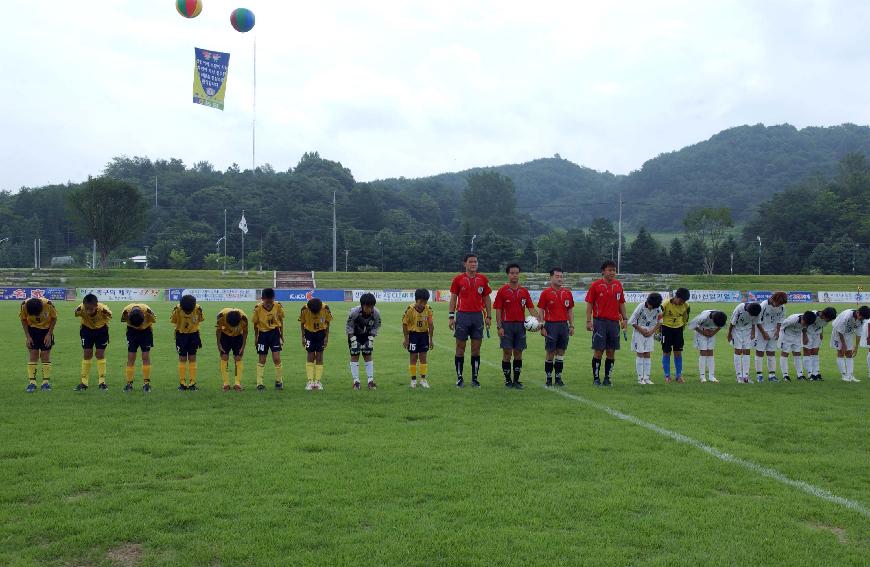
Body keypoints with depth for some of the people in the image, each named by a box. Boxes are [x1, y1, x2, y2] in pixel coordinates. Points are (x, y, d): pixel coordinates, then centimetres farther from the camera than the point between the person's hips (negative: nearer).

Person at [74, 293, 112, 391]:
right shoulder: (80, 309, -34)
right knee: (86, 354, -1)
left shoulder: (103, 310, -38)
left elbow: (109, 316, -15)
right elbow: (76, 313, -9)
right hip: (87, 330, 1)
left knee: (100, 354, -4)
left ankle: (102, 382, 4)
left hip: (101, 330, -1)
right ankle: (84, 382, 5)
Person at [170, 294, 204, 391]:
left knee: (192, 358, 0)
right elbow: (174, 321, -5)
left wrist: (197, 337, 4)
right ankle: (182, 383, 7)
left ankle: (192, 383, 4)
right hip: (181, 335, -1)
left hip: (193, 334, 1)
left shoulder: (198, 309, -18)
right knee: (182, 358, 0)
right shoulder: (177, 310, -21)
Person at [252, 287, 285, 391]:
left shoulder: (278, 306, -11)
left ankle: (279, 380, 12)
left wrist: (281, 335, 7)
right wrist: (256, 337, 6)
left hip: (275, 333, 1)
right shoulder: (258, 308, -15)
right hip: (263, 334, 0)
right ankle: (259, 383, 11)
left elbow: (281, 320, 4)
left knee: (276, 358, -7)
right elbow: (255, 323, -1)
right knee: (261, 359, 4)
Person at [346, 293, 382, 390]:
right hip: (354, 335, -2)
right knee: (354, 356, -5)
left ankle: (370, 381, 4)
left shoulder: (376, 313, -25)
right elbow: (349, 327, -17)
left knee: (368, 356, -1)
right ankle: (356, 381, 0)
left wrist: (371, 340, -12)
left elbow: (375, 327, -6)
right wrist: (353, 341, -20)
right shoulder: (354, 312, -32)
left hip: (367, 335, 2)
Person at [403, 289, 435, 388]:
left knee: (423, 357, 4)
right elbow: (405, 324, -10)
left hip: (424, 334, 2)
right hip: (413, 334, -2)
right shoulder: (410, 309, -18)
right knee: (414, 357, 1)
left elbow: (430, 324, -2)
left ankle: (423, 379, 11)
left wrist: (431, 339, 0)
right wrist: (406, 339, -7)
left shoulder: (428, 309, -10)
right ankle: (413, 380, 11)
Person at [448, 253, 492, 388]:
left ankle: (475, 378, 12)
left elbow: (486, 298, 11)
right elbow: (453, 298, 4)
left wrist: (488, 316, 6)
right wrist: (451, 316, -2)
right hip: (462, 315, -2)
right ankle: (459, 378, 10)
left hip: (478, 316, 2)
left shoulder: (483, 279, 6)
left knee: (476, 348, 5)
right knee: (460, 348, 2)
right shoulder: (458, 279, 1)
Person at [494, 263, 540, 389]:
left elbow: (531, 308, 6)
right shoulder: (502, 291, -1)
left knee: (518, 353, 6)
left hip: (520, 325, 3)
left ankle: (516, 380, 14)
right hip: (506, 325, -3)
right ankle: (508, 380, 8)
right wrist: (499, 327, -11)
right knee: (507, 353, -2)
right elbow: (498, 310, -3)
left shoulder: (524, 291, 9)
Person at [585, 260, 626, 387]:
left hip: (614, 322, 4)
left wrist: (624, 318, 9)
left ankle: (607, 378, 14)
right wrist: (588, 321, -9)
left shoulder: (618, 285, 10)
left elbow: (621, 303, 16)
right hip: (600, 321, -4)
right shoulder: (595, 285, -3)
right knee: (598, 351, -3)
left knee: (611, 352, 5)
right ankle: (595, 379, 6)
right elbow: (589, 304, -3)